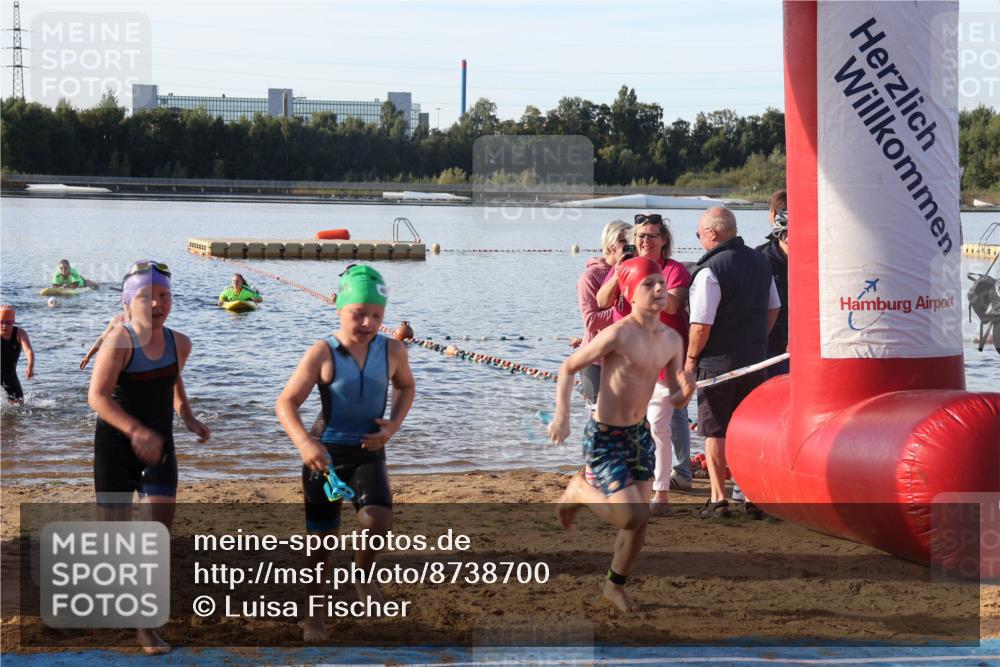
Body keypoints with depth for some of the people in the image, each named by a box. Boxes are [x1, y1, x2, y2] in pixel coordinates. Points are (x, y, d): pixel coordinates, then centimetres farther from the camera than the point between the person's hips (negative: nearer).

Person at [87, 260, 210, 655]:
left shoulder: (179, 344, 0)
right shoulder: (120, 340, -17)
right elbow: (97, 395, -26)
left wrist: (188, 416, 9)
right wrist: (135, 430, -38)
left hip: (159, 447, 4)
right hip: (116, 445, -4)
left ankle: (147, 626, -2)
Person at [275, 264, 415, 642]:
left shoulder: (393, 351, -4)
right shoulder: (322, 354, -14)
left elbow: (406, 387, 18)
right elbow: (286, 404, -16)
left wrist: (393, 426, 0)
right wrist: (305, 444, -32)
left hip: (368, 452, 2)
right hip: (325, 453, -2)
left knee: (378, 519, -23)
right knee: (321, 536, 5)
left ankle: (363, 574, 8)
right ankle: (314, 612, 24)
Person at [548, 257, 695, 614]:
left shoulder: (671, 340, 0)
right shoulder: (618, 334, -21)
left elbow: (676, 400, 8)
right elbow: (568, 368, -11)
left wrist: (686, 390, -15)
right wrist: (562, 416, -20)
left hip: (640, 434, 7)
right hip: (605, 437, -7)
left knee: (640, 520, 10)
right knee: (632, 517, -13)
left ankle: (616, 585, 32)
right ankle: (580, 490, 15)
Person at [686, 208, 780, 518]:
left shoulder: (710, 270, -17)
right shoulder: (760, 261, 7)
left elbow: (701, 325, -19)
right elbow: (773, 309, 17)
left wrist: (691, 358, -6)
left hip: (718, 362, -6)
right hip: (756, 359, 6)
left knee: (715, 432, 2)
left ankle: (718, 499, 2)